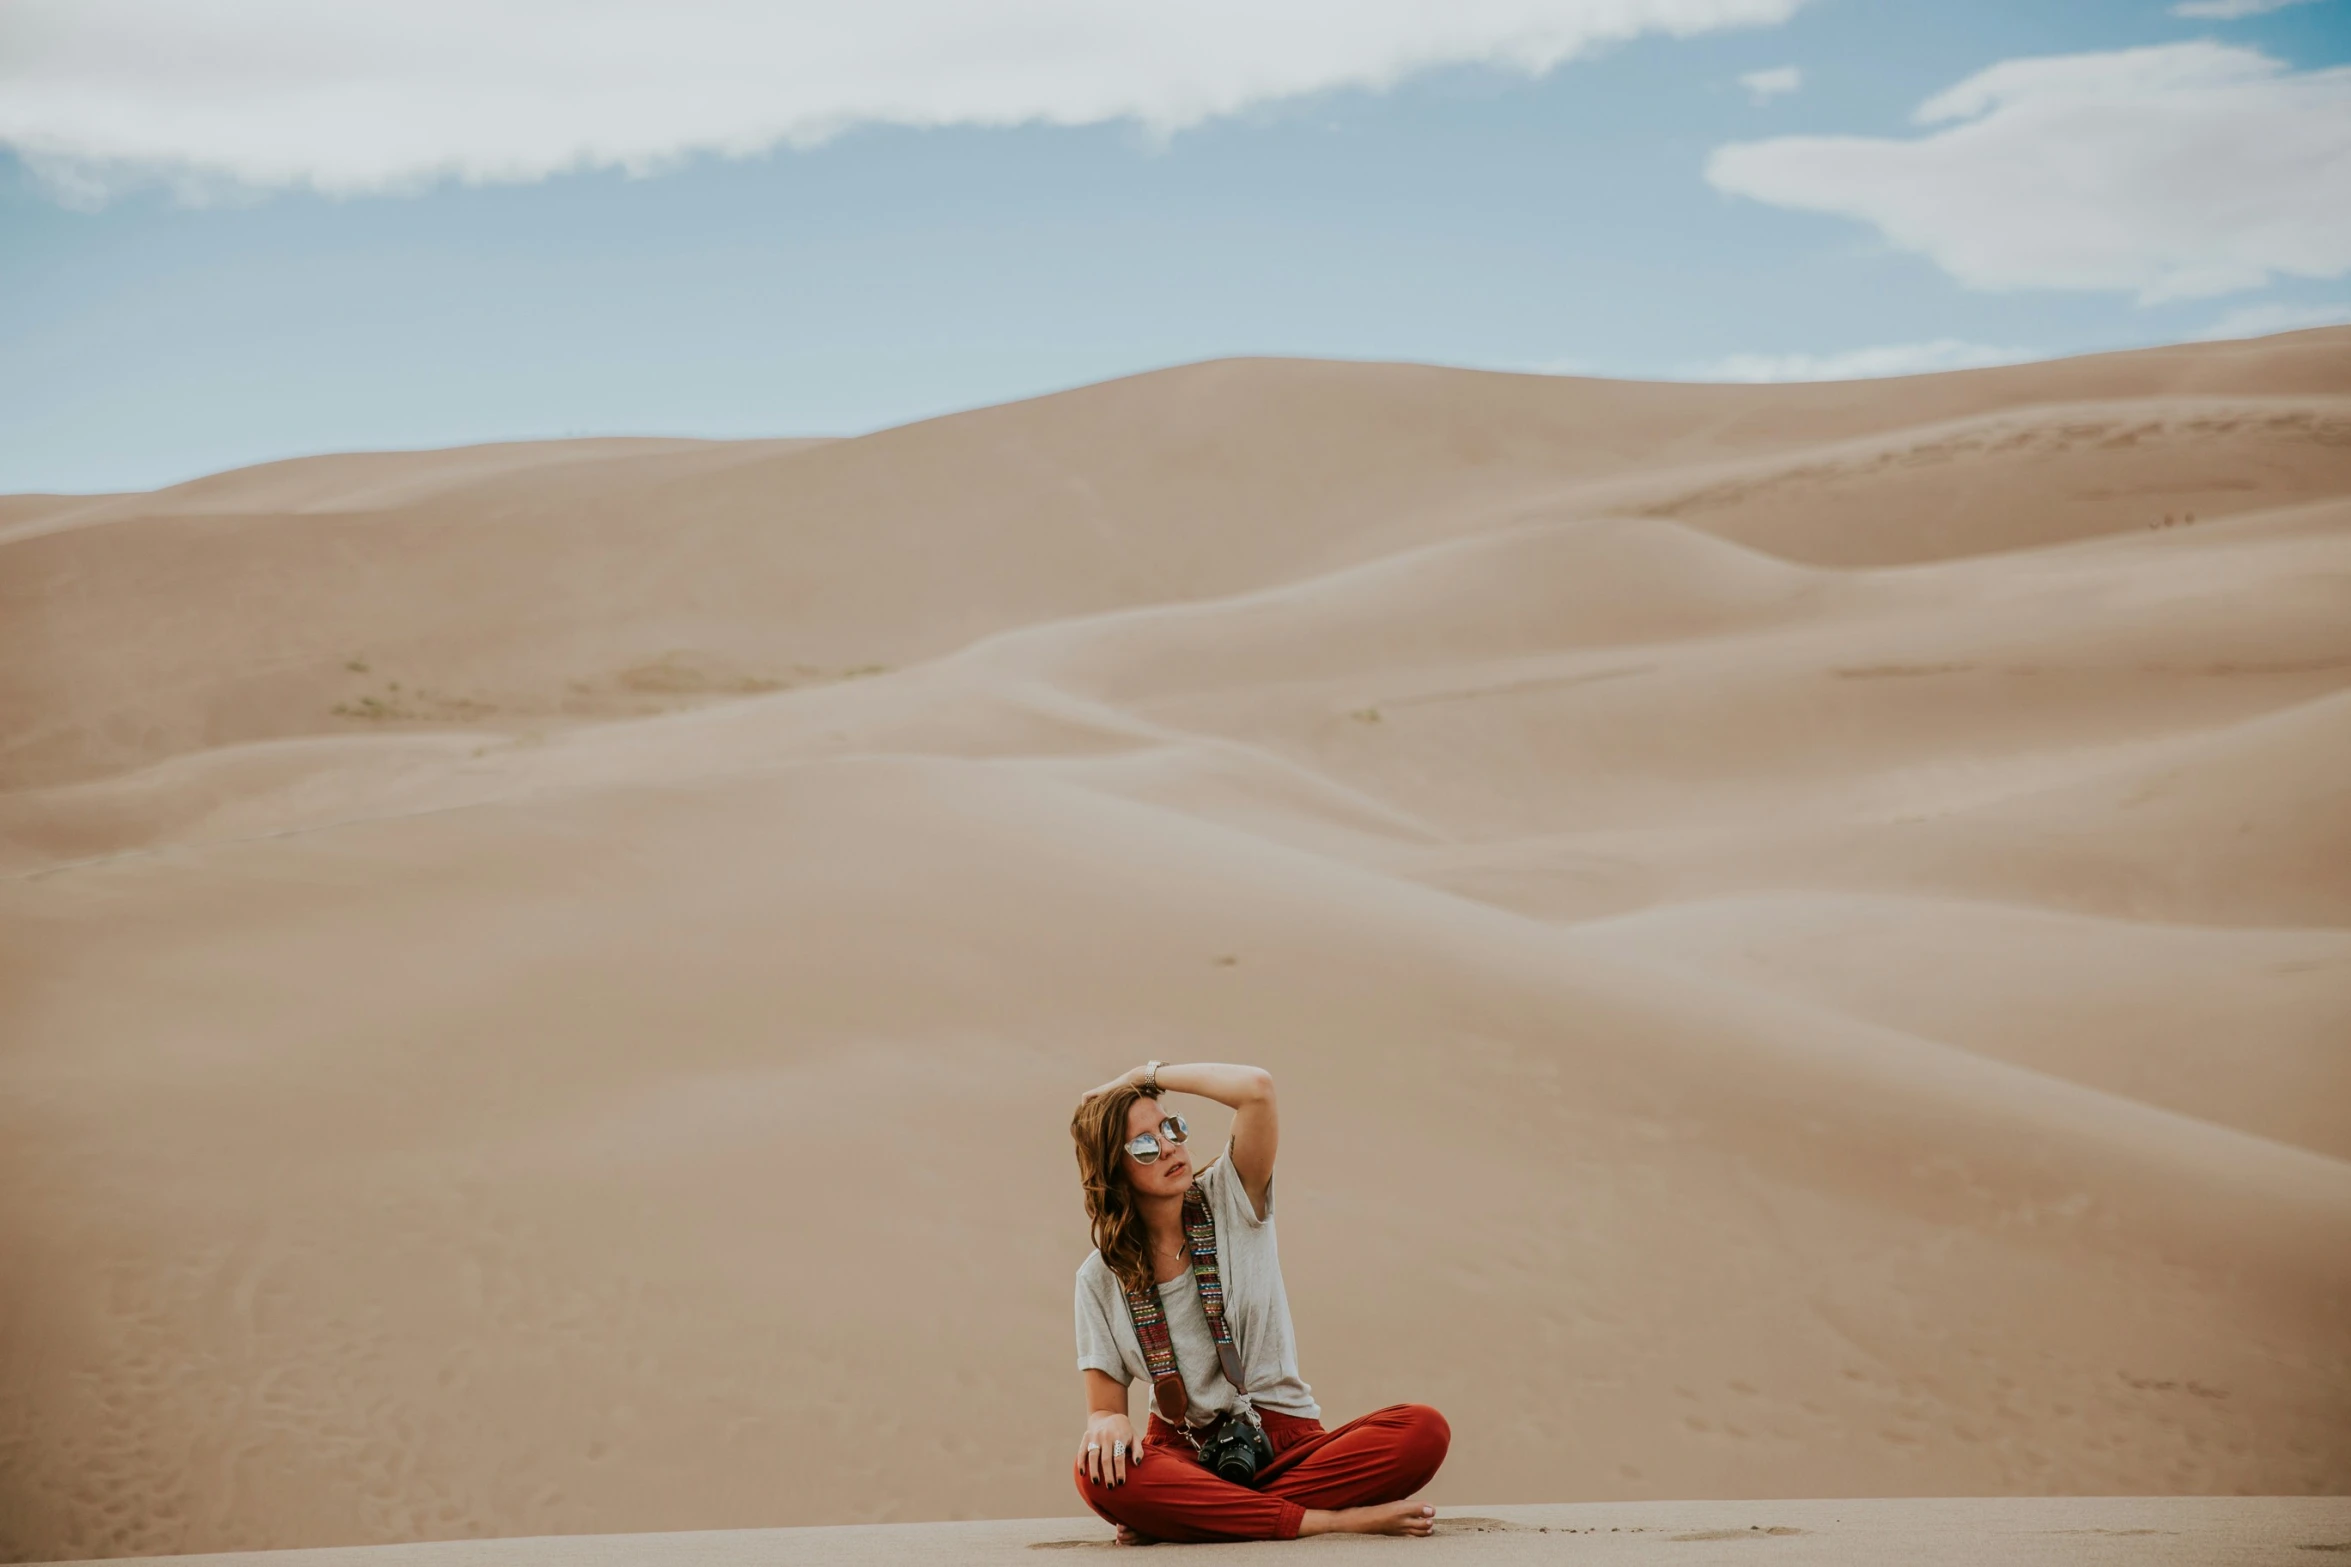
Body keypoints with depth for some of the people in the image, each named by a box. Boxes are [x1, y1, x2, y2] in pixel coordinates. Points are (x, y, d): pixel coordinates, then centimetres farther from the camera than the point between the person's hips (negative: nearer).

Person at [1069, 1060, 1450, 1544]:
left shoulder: (1231, 1202, 3)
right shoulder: (1100, 1278, 5)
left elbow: (1256, 1089, -14)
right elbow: (1103, 1404, 5)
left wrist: (1148, 1075, -1)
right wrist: (1109, 1422, -21)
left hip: (1287, 1442, 1)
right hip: (1183, 1453, -1)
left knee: (1424, 1431, -28)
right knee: (1099, 1472, -36)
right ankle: (1330, 1519, -28)